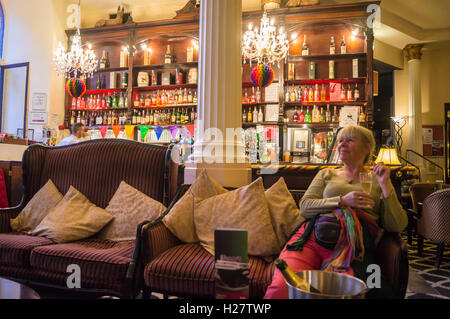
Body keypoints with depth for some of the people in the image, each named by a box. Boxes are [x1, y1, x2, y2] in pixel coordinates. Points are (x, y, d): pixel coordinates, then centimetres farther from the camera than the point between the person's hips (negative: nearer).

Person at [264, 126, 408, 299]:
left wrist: (385, 185, 3)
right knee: (281, 288, -26)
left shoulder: (377, 180, 21)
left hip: (352, 242, -1)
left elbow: (397, 225, 12)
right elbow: (304, 207, 10)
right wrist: (342, 201, -3)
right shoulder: (326, 174, 25)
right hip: (314, 234, 2)